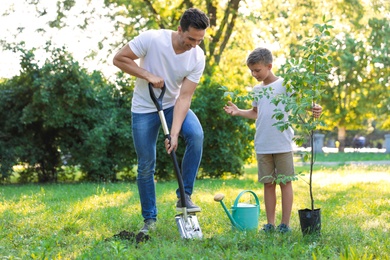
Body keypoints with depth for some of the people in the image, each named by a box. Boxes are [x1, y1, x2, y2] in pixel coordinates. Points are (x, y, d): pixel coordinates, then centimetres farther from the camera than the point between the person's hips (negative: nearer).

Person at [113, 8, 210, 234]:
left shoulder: (198, 57, -16)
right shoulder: (152, 38, -24)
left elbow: (184, 97, -18)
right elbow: (119, 58, -16)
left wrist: (174, 133, -27)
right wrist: (148, 75, -25)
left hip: (173, 105, 2)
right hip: (144, 108, -2)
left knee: (196, 134, -28)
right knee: (146, 166, -1)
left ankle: (185, 196, -15)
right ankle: (150, 219, 16)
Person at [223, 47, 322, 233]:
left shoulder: (285, 85, -3)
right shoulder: (257, 90, 14)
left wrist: (313, 109, -27)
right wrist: (238, 112, 9)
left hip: (282, 145, -5)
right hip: (262, 146, 5)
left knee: (285, 182, 2)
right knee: (268, 183, 8)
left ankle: (285, 223, 7)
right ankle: (270, 223, 14)